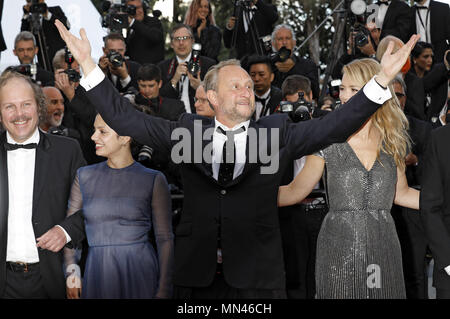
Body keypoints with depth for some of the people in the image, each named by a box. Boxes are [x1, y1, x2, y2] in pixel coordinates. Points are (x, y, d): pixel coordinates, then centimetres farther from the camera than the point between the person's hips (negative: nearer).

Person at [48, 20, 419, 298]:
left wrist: (382, 79, -9)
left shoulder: (276, 132, 7)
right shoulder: (187, 129, 9)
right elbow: (125, 118, 7)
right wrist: (88, 64, 0)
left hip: (257, 277, 0)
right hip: (197, 273, 1)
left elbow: (334, 126, 0)